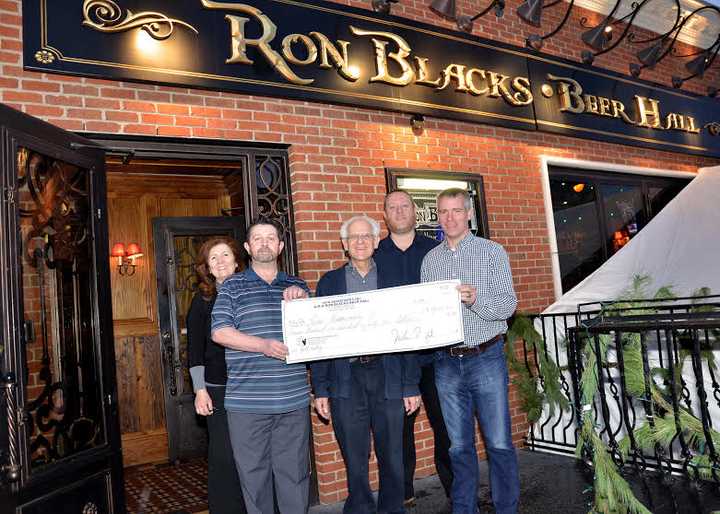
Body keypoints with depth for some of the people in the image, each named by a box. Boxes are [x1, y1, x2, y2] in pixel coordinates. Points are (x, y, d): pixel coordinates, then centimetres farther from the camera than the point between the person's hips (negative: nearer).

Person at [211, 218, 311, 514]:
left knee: (295, 472, 8)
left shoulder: (297, 287, 14)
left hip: (293, 399, 2)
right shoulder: (232, 286, 6)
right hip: (247, 401, -1)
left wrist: (303, 300, -5)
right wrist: (264, 346, -17)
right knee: (253, 473, 8)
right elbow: (220, 332, -4)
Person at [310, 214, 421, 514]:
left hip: (387, 377, 0)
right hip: (346, 380, 0)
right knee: (355, 459, 9)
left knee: (392, 457, 10)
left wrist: (411, 386, -1)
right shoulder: (329, 282, 8)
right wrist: (320, 389, 0)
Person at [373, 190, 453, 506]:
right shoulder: (373, 255, 7)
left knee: (444, 421, 4)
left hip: (433, 353, 0)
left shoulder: (435, 250, 7)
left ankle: (454, 486, 21)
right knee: (399, 424, 9)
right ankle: (403, 491, 24)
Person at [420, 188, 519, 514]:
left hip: (486, 357, -2)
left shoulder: (492, 252, 1)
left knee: (499, 443, 2)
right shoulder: (429, 259, 10)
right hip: (447, 363, 3)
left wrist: (476, 300, -25)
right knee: (459, 445, 11)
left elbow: (509, 305, -7)